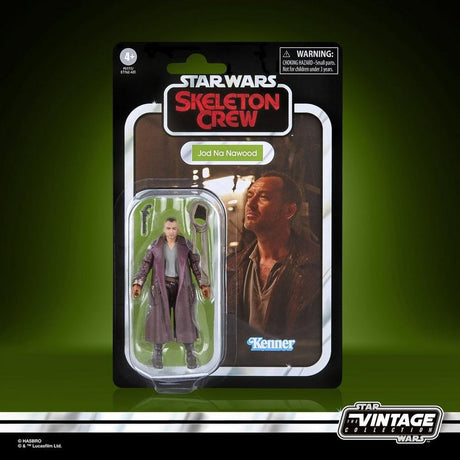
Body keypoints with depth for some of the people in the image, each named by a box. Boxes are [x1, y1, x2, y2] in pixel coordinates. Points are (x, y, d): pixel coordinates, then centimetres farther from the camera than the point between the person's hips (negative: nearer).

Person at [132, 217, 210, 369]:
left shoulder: (186, 245, 1)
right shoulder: (155, 246, 1)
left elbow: (196, 265, 4)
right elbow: (145, 265, 1)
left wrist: (203, 284, 1)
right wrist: (137, 284, -9)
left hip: (182, 286, 0)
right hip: (161, 286, 0)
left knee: (185, 318, 0)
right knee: (159, 318, 0)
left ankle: (190, 355, 10)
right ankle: (157, 355, 12)